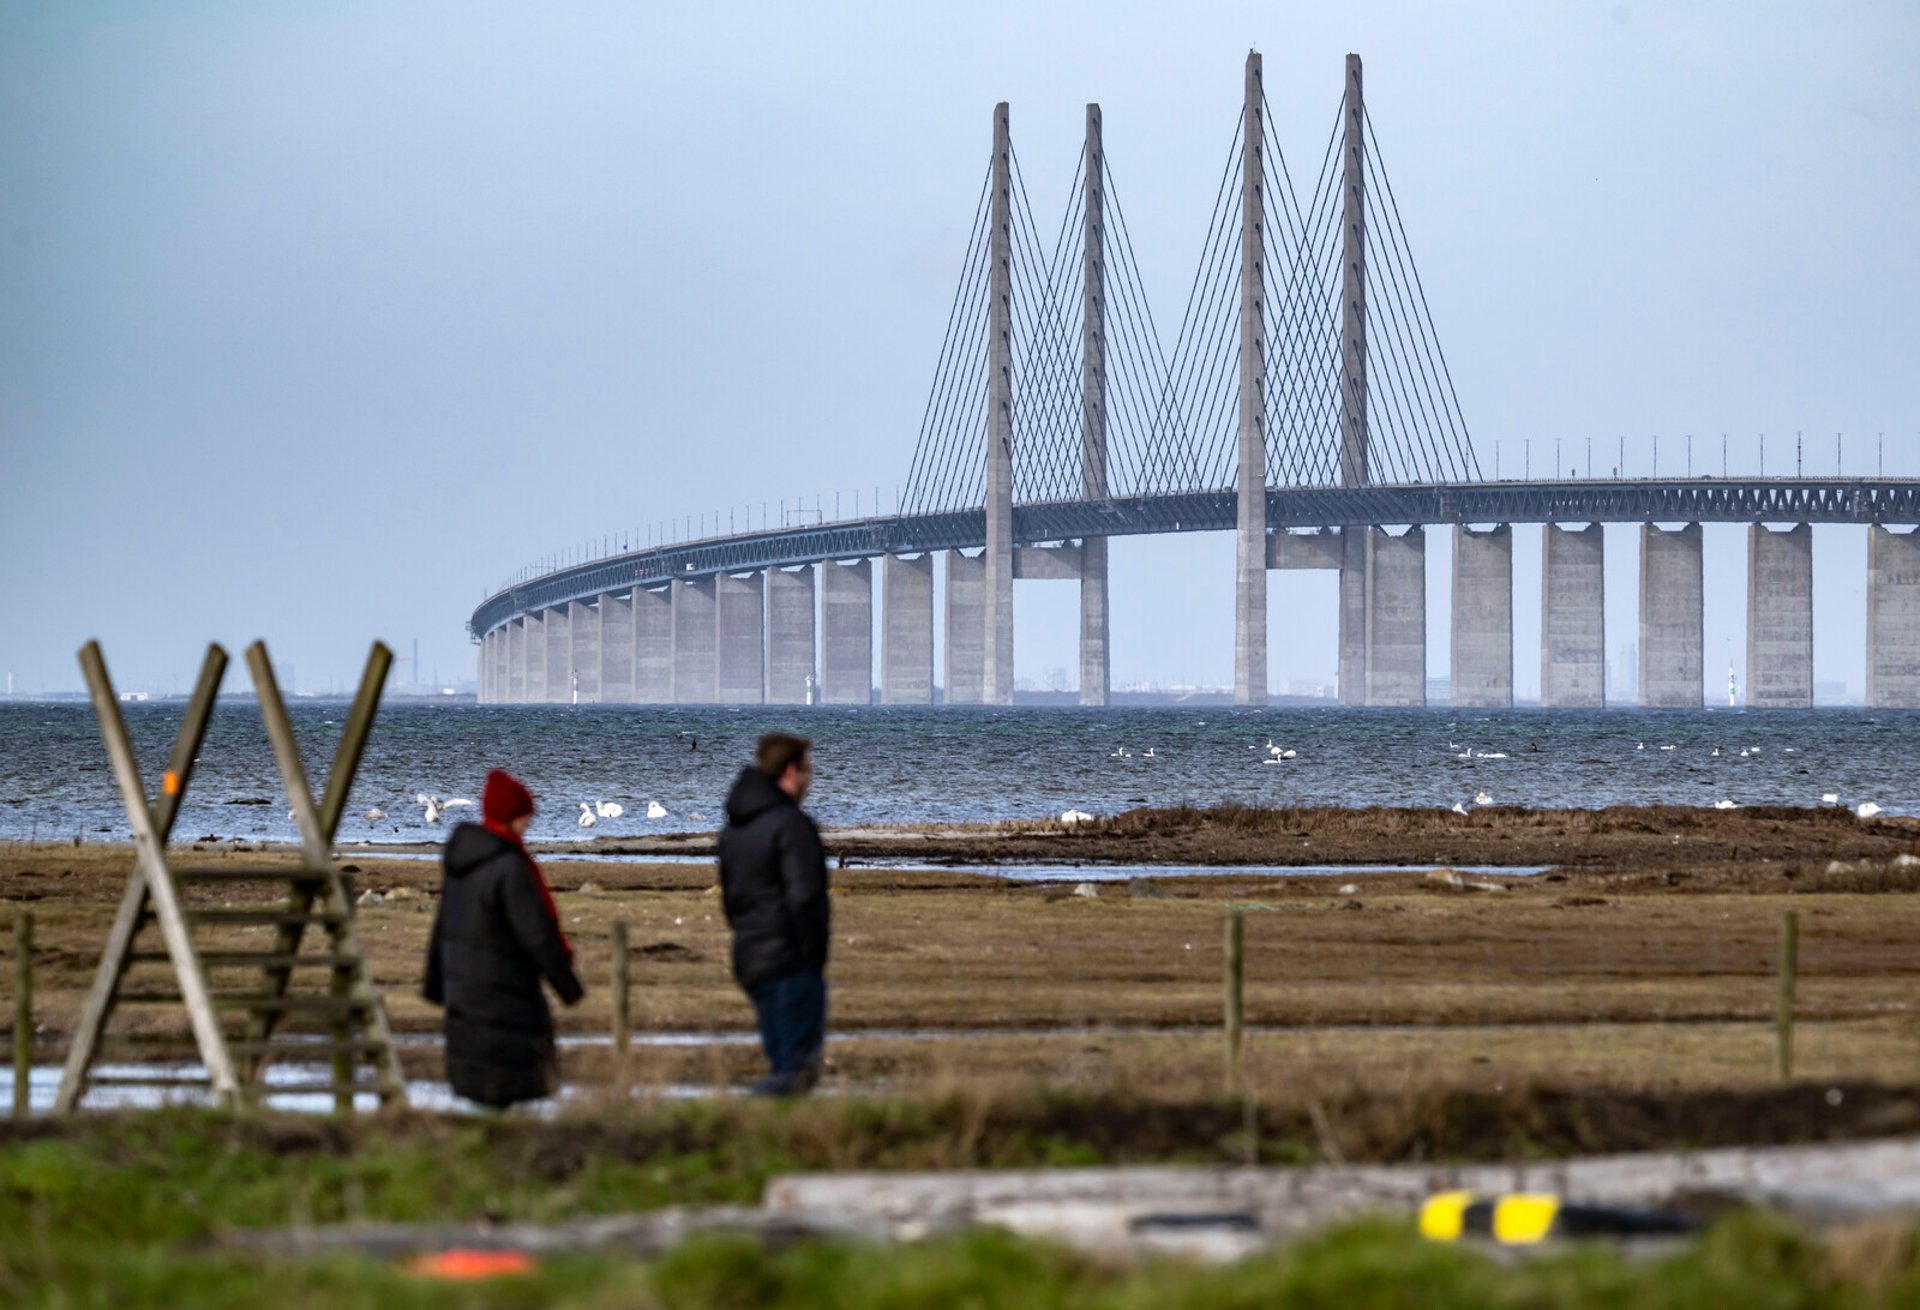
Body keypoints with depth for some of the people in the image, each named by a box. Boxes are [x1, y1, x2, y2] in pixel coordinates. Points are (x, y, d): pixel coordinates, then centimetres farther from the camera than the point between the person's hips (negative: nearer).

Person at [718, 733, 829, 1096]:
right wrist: (813, 959, -14)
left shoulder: (733, 828, 14)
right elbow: (804, 898, -22)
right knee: (797, 1069, -7)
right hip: (792, 964, -9)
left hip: (750, 963, 9)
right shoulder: (791, 824, -14)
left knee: (783, 1066, 14)